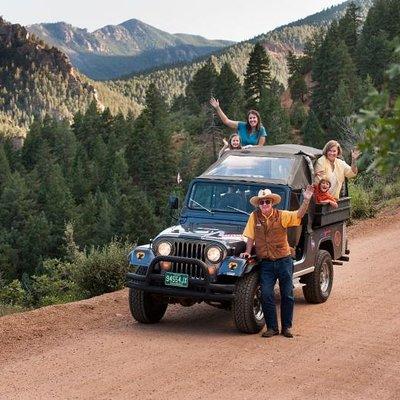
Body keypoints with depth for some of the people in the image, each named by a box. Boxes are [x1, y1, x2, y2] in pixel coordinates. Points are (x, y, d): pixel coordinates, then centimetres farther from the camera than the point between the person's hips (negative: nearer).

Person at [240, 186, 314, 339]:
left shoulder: (282, 216, -3)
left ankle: (286, 327, 16)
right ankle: (272, 327, 5)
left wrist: (306, 200, -27)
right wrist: (247, 252, 0)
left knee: (287, 295, 4)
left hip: (284, 261, 0)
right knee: (266, 295, -7)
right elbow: (251, 237, 7)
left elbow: (299, 214, -14)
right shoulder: (254, 217, 1)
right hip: (266, 263, 0)